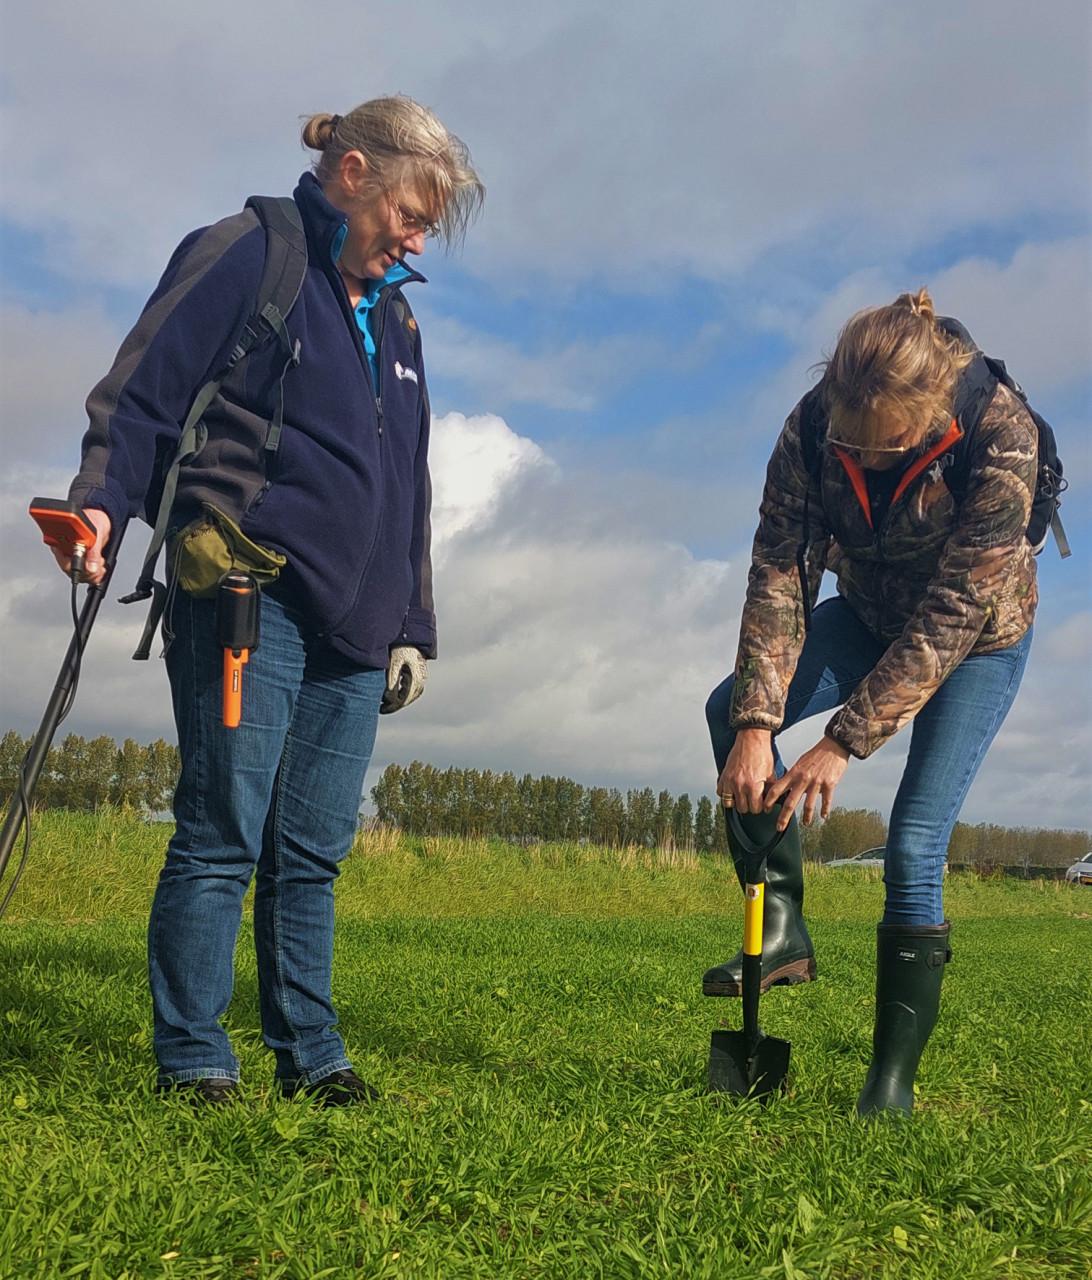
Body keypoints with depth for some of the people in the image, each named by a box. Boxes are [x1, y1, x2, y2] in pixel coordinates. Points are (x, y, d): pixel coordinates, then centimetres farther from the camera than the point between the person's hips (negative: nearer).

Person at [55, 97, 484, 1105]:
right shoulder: (245, 255, 2)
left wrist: (413, 627, 21)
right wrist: (103, 500, -24)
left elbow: (410, 489, 26)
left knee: (313, 853, 7)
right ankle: (193, 1064, 5)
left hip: (356, 627, 7)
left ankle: (310, 1056, 15)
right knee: (223, 836, -5)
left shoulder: (394, 316, 24)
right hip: (248, 599, -6)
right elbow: (142, 390, -6)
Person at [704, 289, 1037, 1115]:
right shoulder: (814, 426, -24)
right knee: (730, 709, -17)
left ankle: (894, 1077, 1)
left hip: (978, 637, -4)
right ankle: (784, 925, -8)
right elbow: (780, 570, -24)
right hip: (872, 614, 5)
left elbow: (948, 618, -32)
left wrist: (845, 741, -32)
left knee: (915, 847, -12)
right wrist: (756, 724, -33)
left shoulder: (1002, 441, -35)